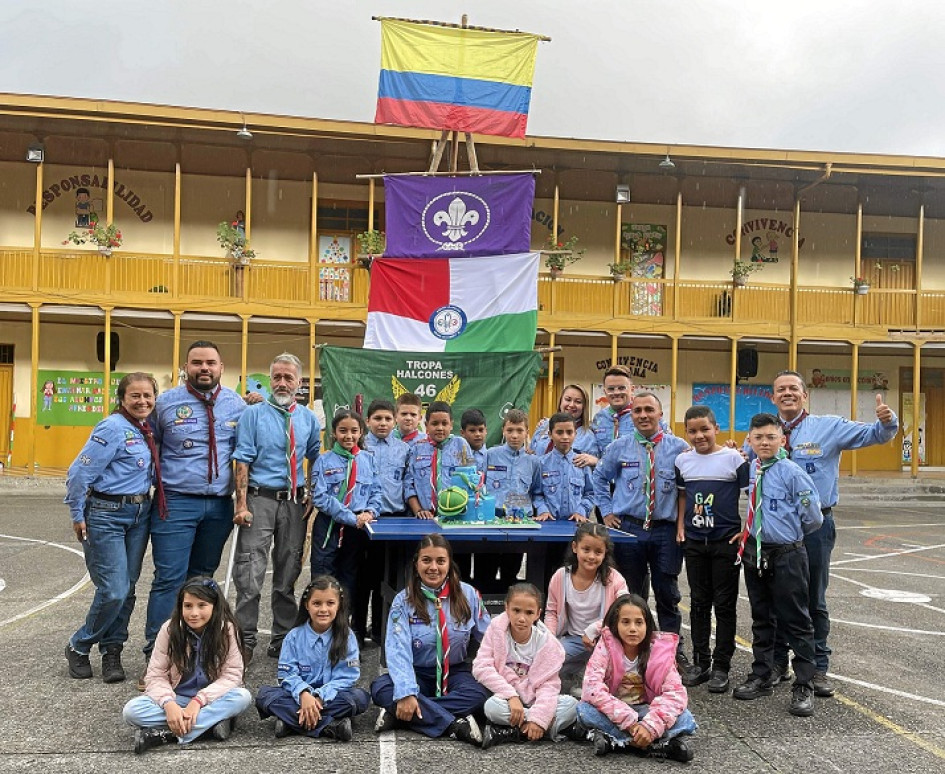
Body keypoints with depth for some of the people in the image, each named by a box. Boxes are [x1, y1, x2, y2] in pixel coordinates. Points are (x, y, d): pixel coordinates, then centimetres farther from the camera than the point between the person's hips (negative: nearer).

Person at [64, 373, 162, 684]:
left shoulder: (146, 431, 7)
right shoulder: (113, 428, -15)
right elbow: (79, 473, -15)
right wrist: (78, 516, -9)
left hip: (140, 515, 7)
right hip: (106, 515, -7)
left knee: (127, 589, 9)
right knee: (113, 591, -7)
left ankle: (111, 652, 22)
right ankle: (78, 647, 16)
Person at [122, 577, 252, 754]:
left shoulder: (227, 630, -12)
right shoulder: (170, 630, -9)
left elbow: (232, 675, -14)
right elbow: (156, 675, -9)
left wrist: (199, 700, -26)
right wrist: (168, 704, -28)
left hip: (211, 698, -1)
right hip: (176, 698, 1)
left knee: (243, 697, -31)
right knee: (131, 711, -25)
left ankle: (165, 734, -28)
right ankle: (214, 720, -26)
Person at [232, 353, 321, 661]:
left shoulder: (309, 419, 10)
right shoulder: (253, 413, 0)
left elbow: (315, 460, 20)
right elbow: (242, 461, -5)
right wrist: (241, 504, -13)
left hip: (295, 501, 3)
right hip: (260, 498, -3)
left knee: (288, 574, 10)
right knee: (250, 574, -6)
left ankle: (282, 639, 21)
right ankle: (245, 641, 5)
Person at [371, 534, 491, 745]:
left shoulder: (468, 595, -6)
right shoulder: (404, 601, -9)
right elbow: (398, 650, -19)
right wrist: (406, 693, -33)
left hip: (455, 672, 0)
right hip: (418, 674, 0)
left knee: (479, 694, -32)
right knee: (380, 689, -29)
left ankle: (397, 714, -29)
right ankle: (455, 724, -33)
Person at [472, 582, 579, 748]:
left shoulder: (546, 641, -9)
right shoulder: (496, 629, -10)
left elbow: (549, 683, -11)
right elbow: (481, 667, -16)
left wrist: (538, 718, -26)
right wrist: (511, 696, -24)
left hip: (534, 701, 1)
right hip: (507, 698, -1)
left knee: (572, 705, -24)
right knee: (492, 706, -35)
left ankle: (508, 732, -22)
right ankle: (552, 728, -19)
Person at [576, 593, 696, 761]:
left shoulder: (661, 650, -11)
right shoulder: (606, 646, -15)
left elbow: (675, 692, -18)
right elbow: (592, 687, -25)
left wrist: (651, 726, -33)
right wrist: (629, 723, -31)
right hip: (614, 712, 0)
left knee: (686, 720, -24)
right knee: (584, 710, -32)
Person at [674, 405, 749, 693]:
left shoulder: (734, 458, -8)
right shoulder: (683, 461, 5)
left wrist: (745, 530, -11)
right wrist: (680, 526, 7)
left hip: (726, 541, -4)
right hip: (694, 541, 4)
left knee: (724, 605, 5)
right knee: (699, 603, 12)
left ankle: (721, 666, 16)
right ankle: (700, 663, 23)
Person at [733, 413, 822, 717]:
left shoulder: (792, 472, -14)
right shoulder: (751, 469, 4)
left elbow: (813, 518, -10)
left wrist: (789, 533, 3)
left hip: (786, 557, -6)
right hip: (754, 553, 6)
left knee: (796, 622, 4)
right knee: (761, 618, 17)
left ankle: (803, 687, 17)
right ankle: (761, 677, 32)